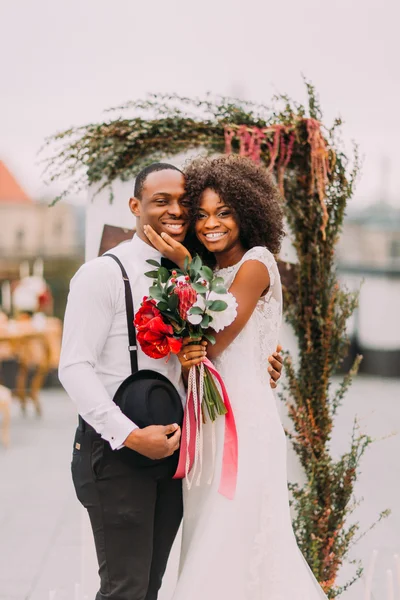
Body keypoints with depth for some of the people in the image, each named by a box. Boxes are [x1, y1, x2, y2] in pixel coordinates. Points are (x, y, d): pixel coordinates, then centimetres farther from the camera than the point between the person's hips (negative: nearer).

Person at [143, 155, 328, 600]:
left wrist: (184, 267, -13)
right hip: (209, 416, 8)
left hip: (244, 417, -8)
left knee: (229, 548, -6)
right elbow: (200, 343, 12)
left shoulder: (255, 264, -9)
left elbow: (215, 341, -16)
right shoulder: (210, 272, 15)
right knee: (208, 541, 11)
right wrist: (188, 355, -12)